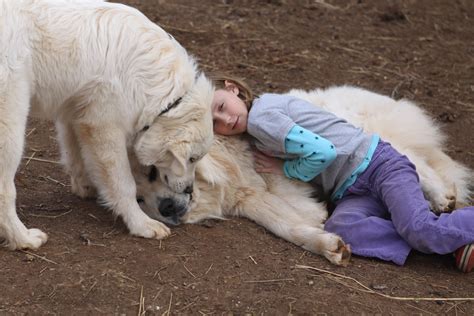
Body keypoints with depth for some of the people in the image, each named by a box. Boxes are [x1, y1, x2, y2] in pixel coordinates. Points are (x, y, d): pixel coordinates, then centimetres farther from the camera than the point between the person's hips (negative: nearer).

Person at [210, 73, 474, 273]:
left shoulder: (260, 117, -11)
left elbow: (322, 152, -18)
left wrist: (285, 169, -4)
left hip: (375, 161, -8)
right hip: (352, 194, 8)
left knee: (422, 229, -30)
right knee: (338, 227, -24)